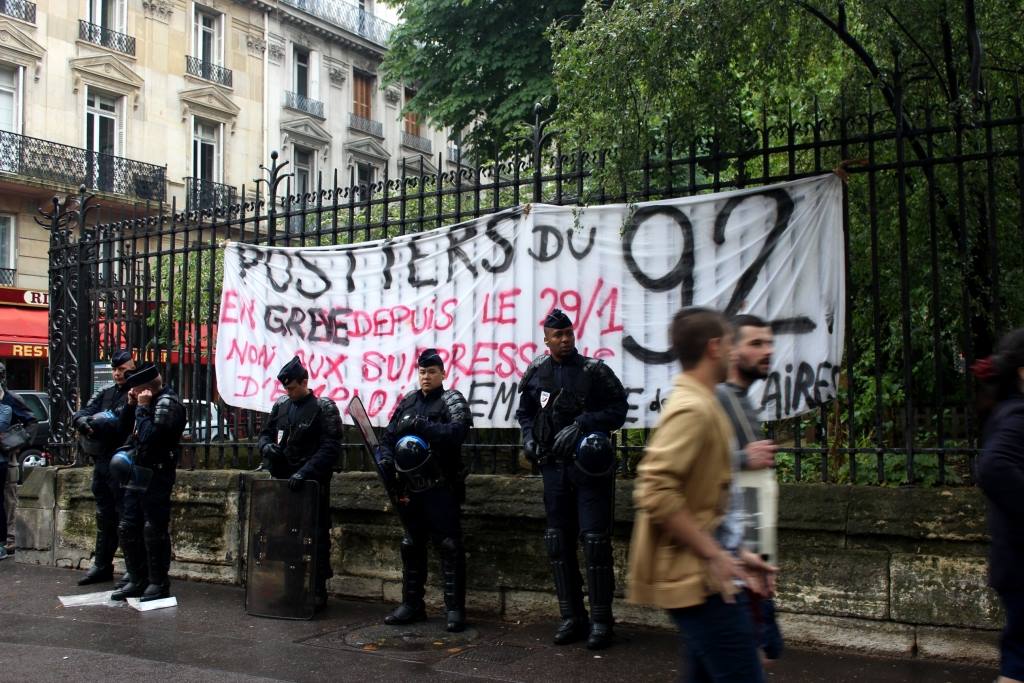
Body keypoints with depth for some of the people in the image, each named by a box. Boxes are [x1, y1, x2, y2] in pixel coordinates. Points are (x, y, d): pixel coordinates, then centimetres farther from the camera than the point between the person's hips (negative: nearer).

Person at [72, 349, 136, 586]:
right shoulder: (105, 393, 16)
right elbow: (79, 416, 7)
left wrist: (96, 423, -19)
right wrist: (85, 422, -15)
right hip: (101, 462, 8)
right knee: (104, 517, 16)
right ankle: (102, 566, 26)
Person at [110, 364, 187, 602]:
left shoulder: (167, 402, -13)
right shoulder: (148, 401, 13)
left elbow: (149, 436, -24)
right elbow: (124, 427, 16)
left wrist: (143, 407, -15)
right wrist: (130, 404, 3)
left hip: (157, 475, -9)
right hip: (137, 473, 9)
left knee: (154, 531, -4)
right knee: (127, 528, 11)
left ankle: (159, 583, 6)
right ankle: (138, 581, 21)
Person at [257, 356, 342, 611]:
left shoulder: (324, 408, -6)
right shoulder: (281, 406, 11)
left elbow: (330, 448, -13)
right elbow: (265, 434, 20)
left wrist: (305, 472, -23)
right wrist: (267, 446, -5)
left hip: (312, 484, -5)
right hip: (282, 482, 5)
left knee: (315, 537, -1)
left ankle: (318, 591, 7)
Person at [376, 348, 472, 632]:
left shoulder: (452, 400, -2)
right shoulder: (408, 401, 15)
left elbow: (457, 432, -20)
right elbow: (388, 435, 16)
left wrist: (422, 426, -23)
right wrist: (385, 458, -2)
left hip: (441, 487, -6)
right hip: (410, 487, 6)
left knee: (449, 546, -6)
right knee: (411, 545, 13)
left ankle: (455, 608, -1)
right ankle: (412, 604, 24)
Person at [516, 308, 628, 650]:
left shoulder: (594, 371, -5)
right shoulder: (536, 373, 5)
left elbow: (618, 409, -7)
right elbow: (525, 412, 18)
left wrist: (581, 424, -17)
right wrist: (529, 437, 2)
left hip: (590, 465, -4)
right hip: (554, 467, 4)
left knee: (595, 541, -5)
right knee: (558, 542, 8)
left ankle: (601, 620, 5)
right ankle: (571, 618, 19)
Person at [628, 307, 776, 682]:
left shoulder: (699, 404, 15)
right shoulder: (692, 408, -17)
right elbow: (655, 491, -27)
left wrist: (733, 552, 15)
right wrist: (713, 554, -22)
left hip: (701, 574, 10)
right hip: (699, 579, -10)